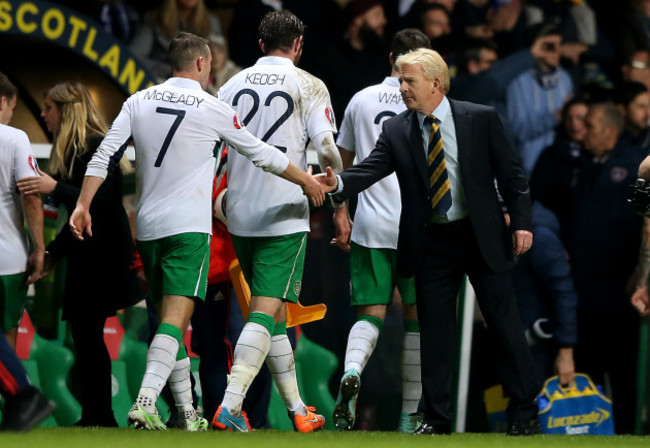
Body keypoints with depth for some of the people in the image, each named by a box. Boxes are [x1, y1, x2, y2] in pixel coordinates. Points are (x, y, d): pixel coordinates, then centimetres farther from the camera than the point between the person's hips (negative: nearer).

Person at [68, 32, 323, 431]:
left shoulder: (139, 102, 8)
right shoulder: (213, 109, -2)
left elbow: (105, 155, 1)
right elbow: (262, 154, 7)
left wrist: (83, 205, 5)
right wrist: (307, 182, 20)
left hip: (148, 226, 5)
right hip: (189, 226, -5)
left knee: (171, 320, 13)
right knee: (175, 318, -11)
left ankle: (187, 412, 17)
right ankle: (145, 402, -28)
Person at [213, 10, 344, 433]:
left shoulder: (234, 84, 8)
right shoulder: (308, 86, -4)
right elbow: (327, 150, -10)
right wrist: (340, 207, 3)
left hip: (240, 213, 5)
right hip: (285, 215, -5)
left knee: (275, 309, 15)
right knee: (266, 311, -8)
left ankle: (297, 409, 21)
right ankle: (230, 406, -22)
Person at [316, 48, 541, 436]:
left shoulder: (481, 119, -3)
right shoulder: (397, 132, 1)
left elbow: (511, 172, 0)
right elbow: (370, 170, -11)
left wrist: (522, 222, -7)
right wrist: (338, 182, -32)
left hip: (482, 237, -2)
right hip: (431, 242, 2)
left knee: (505, 323, 4)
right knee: (434, 331, 3)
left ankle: (525, 412, 17)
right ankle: (437, 417, 12)